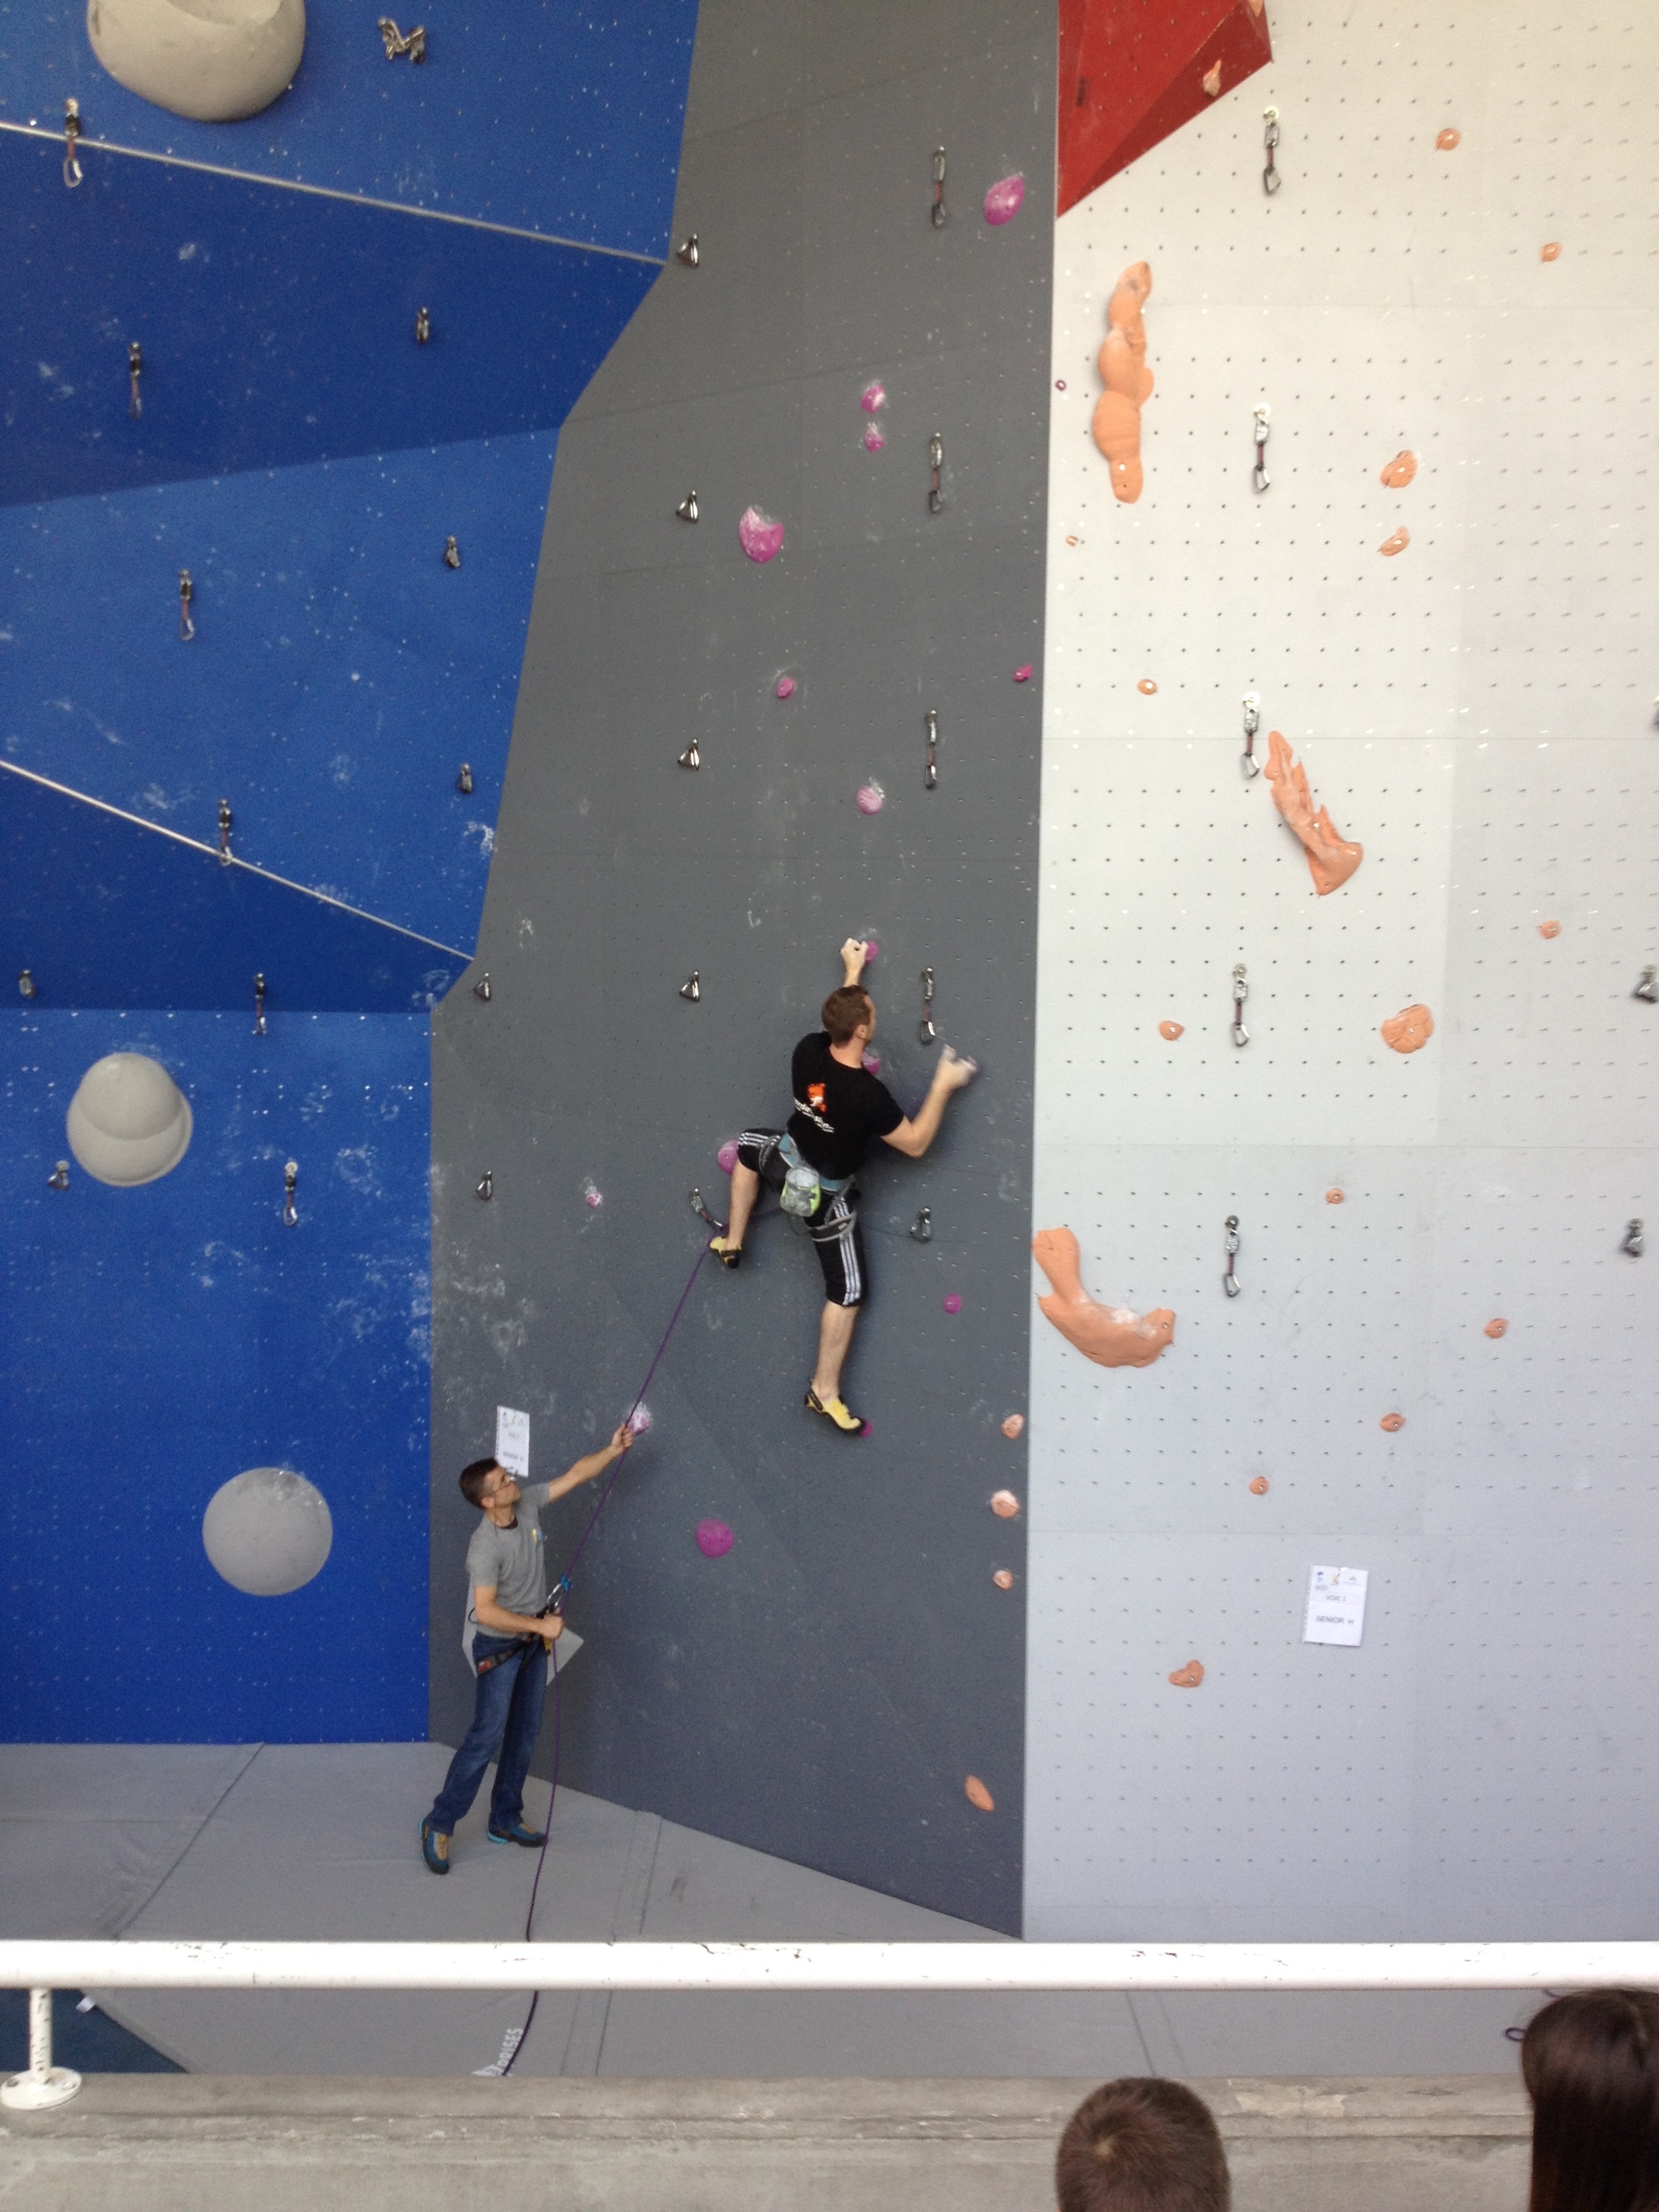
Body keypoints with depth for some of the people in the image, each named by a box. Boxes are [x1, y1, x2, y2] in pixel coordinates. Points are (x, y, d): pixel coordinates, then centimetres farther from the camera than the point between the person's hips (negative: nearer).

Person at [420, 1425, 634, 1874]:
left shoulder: (528, 1504, -10)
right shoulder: (486, 1546, -29)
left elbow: (574, 1475, -2)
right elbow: (485, 1611, -32)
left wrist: (613, 1451, -14)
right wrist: (542, 1625, -30)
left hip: (534, 1642, 7)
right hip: (500, 1647, -7)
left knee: (524, 1734, 14)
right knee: (487, 1737, -8)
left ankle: (505, 1820, 26)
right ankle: (440, 1824, 5)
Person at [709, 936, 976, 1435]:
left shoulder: (808, 1051, -20)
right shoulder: (868, 1093, -35)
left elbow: (839, 1022, 6)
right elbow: (915, 1144, -22)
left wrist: (851, 973, 15)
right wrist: (942, 1087, -20)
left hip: (786, 1163, 5)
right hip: (826, 1198, -5)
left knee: (752, 1142, 40)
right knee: (846, 1292, 10)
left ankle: (732, 1242, 45)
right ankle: (825, 1392, 18)